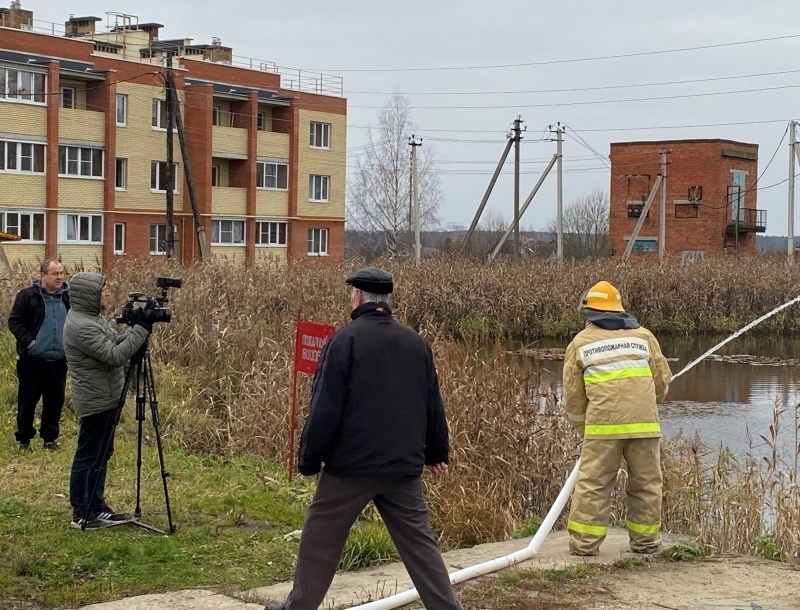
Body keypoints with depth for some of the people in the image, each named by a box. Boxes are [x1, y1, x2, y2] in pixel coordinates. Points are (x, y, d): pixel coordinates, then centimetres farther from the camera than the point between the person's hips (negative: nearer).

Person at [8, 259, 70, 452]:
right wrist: (29, 342, -15)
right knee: (27, 401, 4)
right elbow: (14, 321, -6)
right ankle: (24, 439, 17)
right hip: (32, 360, -3)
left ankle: (49, 439, 21)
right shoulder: (28, 295, -6)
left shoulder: (69, 296, 4)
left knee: (55, 401, 8)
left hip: (58, 361, 3)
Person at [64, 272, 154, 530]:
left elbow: (116, 342, 15)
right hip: (96, 401, -10)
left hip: (104, 399, 10)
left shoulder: (91, 317, 10)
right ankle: (81, 514, 7)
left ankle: (97, 508, 24)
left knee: (101, 456, 16)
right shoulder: (81, 326, -22)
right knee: (89, 457, -2)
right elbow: (115, 356, -26)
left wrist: (139, 327, -1)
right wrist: (142, 329, -23)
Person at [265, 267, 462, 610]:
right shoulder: (416, 343, 8)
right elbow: (433, 405, 14)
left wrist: (309, 460, -3)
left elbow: (325, 408, -11)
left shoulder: (345, 340, -9)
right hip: (404, 465, 4)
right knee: (420, 543, 7)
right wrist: (436, 453, 24)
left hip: (350, 465, -4)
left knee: (320, 541, 10)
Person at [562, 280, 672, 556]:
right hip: (644, 423, 2)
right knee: (646, 483, 10)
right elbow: (662, 379, 15)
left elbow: (573, 395, 12)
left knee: (592, 484, 2)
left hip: (603, 424, -2)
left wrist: (581, 428, 25)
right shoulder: (643, 336, 16)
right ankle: (645, 541, 14)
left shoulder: (580, 343, 11)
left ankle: (584, 542, 1)